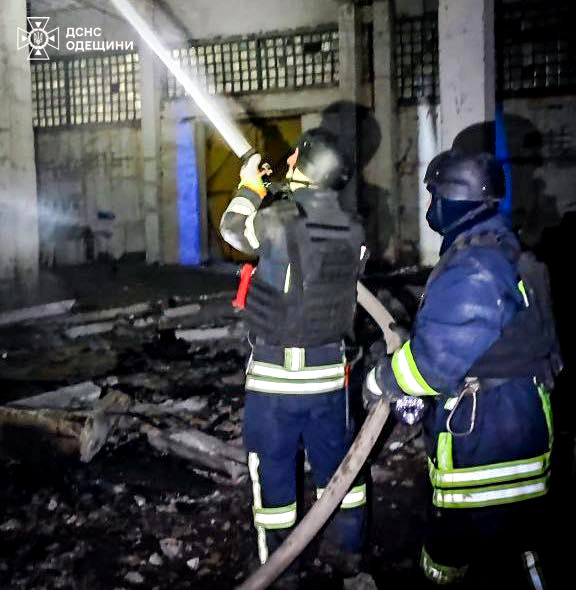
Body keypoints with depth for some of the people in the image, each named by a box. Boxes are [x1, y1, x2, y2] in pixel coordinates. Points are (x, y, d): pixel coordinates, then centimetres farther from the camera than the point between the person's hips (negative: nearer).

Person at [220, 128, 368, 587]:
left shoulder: (277, 221, -19)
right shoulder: (352, 231, -3)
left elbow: (233, 229, 0)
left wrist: (249, 187, 19)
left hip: (275, 370, -5)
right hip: (329, 368, 5)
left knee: (274, 465, 10)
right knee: (336, 456, 20)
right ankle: (348, 546, 36)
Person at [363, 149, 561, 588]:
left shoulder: (473, 268, -22)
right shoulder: (503, 253, 12)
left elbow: (438, 351, -25)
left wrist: (382, 380, -7)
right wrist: (415, 390, 9)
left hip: (483, 443, -10)